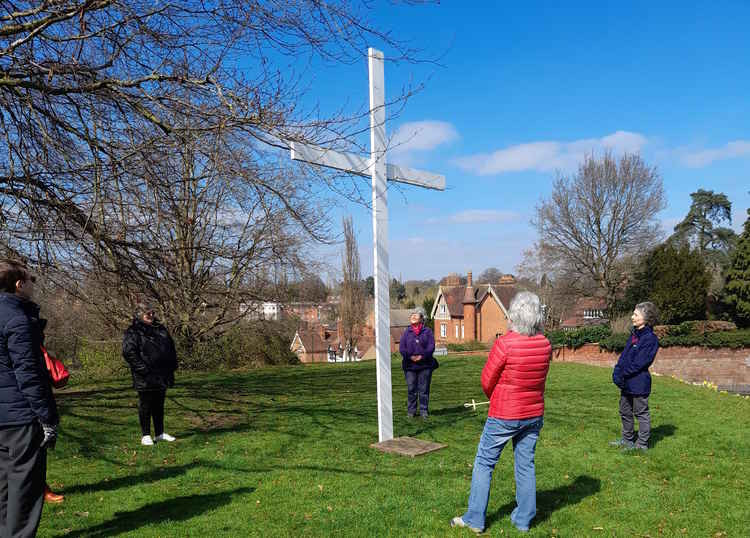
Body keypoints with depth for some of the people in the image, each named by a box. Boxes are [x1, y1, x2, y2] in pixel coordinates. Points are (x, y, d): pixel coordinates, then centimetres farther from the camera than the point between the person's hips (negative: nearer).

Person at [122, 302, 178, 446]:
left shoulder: (161, 329, 15)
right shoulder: (133, 332, -6)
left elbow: (171, 347, 23)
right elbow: (128, 352, -16)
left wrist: (172, 365, 12)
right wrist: (142, 369, -20)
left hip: (162, 377, 6)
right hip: (145, 379, -6)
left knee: (159, 405, 14)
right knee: (145, 406, 3)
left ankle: (159, 433, 24)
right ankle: (145, 435, 15)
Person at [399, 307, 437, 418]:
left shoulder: (427, 331, 6)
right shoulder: (407, 332, 9)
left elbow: (431, 346, -3)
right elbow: (401, 347, 1)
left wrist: (422, 356, -17)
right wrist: (410, 356, -15)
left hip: (425, 364, -1)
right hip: (410, 365, 1)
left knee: (424, 389, 3)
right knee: (411, 389, 3)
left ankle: (424, 410, 12)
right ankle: (411, 410, 12)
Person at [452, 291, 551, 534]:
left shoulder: (504, 343, -21)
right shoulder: (545, 344, -5)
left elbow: (487, 381, -11)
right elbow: (540, 379, 5)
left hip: (503, 416, -5)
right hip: (534, 414, 5)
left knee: (484, 463, 8)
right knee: (526, 465, 15)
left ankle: (474, 519, 15)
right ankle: (523, 520, 24)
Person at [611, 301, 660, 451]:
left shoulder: (650, 339, -17)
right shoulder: (634, 334, 10)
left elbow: (639, 363, -20)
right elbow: (624, 355, 11)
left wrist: (622, 374, -17)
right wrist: (617, 371, -2)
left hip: (639, 382, -9)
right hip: (626, 382, 9)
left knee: (641, 413, 4)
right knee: (625, 411, 19)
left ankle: (642, 444, 15)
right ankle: (627, 439, 33)